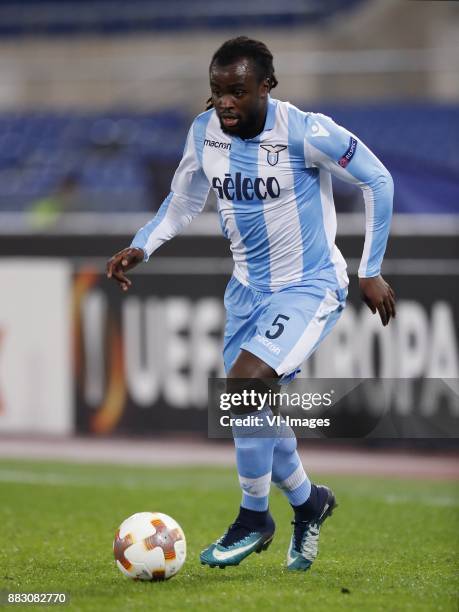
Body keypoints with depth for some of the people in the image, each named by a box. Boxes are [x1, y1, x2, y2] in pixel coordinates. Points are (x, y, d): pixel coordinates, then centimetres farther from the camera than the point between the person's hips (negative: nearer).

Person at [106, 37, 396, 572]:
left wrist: (371, 271, -8)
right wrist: (140, 247, -4)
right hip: (248, 287, 6)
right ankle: (308, 503, 38)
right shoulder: (204, 132, -5)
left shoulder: (305, 132, -22)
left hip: (309, 287, -6)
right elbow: (183, 201, 13)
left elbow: (378, 181, -10)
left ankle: (253, 519, -4)